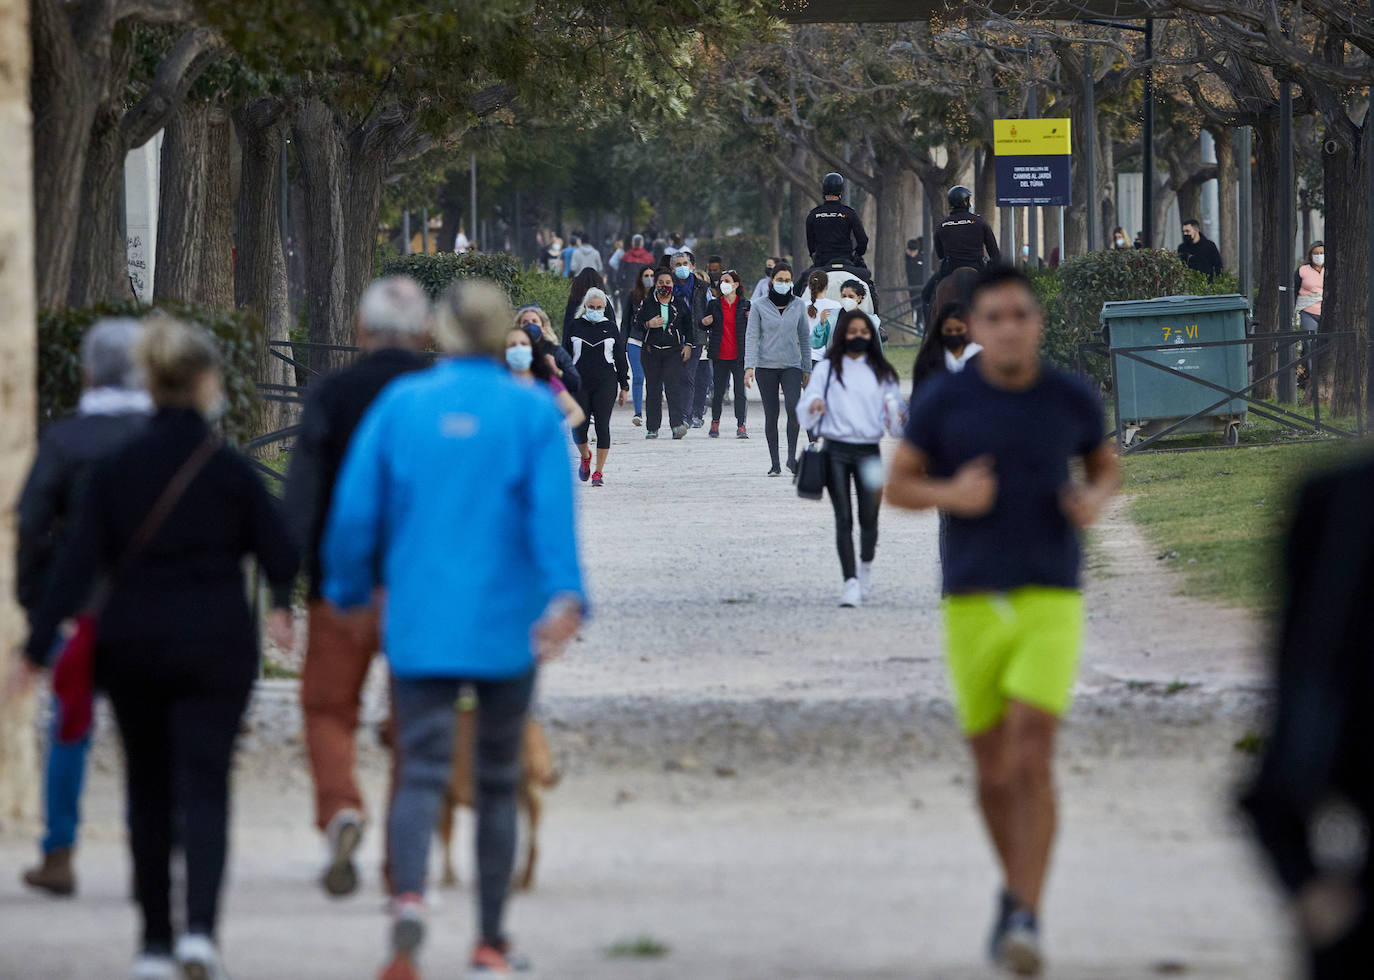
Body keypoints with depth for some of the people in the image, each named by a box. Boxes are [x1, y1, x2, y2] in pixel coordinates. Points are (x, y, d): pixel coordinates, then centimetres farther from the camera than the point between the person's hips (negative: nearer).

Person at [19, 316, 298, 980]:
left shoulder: (114, 471, -2)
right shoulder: (228, 470, -8)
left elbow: (78, 564, -7)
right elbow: (280, 553, -3)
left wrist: (37, 647, -6)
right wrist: (281, 607, 19)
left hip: (131, 645, 3)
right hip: (215, 645, -2)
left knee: (148, 790, 15)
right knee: (204, 787, -4)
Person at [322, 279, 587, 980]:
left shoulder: (400, 404, 2)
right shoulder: (532, 412, -2)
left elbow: (356, 508, 2)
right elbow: (553, 513, -13)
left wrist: (349, 592, 16)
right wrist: (565, 597, -21)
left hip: (420, 624, 0)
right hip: (505, 627, 0)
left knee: (422, 771, -4)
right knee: (497, 779, 13)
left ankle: (409, 896, -33)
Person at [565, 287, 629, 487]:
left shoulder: (610, 328, 7)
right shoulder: (575, 326, 7)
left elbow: (620, 358, 11)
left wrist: (624, 386, 8)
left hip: (606, 384, 0)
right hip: (580, 384, 0)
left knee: (602, 425, -6)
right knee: (579, 426, -5)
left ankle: (599, 472, -1)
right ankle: (585, 457, 27)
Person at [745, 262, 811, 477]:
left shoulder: (799, 305, 8)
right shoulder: (759, 307, 2)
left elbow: (804, 338, 13)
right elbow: (752, 337, 0)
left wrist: (807, 369, 12)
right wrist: (749, 367, -11)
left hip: (792, 366, 0)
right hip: (766, 367, 0)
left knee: (793, 407, -21)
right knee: (771, 415, 0)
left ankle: (792, 456, -13)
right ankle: (775, 463, 7)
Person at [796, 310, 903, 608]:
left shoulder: (881, 373, 12)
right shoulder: (827, 370, 7)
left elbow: (893, 409, 12)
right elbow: (805, 410, 0)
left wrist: (897, 418, -12)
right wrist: (813, 404, -23)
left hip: (869, 451, 1)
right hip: (837, 451, -1)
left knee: (869, 517, -3)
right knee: (844, 518, -7)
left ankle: (866, 565, 27)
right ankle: (851, 583, -8)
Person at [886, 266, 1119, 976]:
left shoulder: (1073, 399, -1)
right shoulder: (942, 399, -3)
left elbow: (1105, 466, 18)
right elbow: (898, 487, 5)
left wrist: (1095, 502, -6)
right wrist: (951, 494, -17)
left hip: (1051, 603, -1)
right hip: (973, 601, 1)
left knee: (1032, 760, -17)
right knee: (994, 769, 10)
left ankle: (1025, 922, -16)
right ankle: (1016, 889, 37)